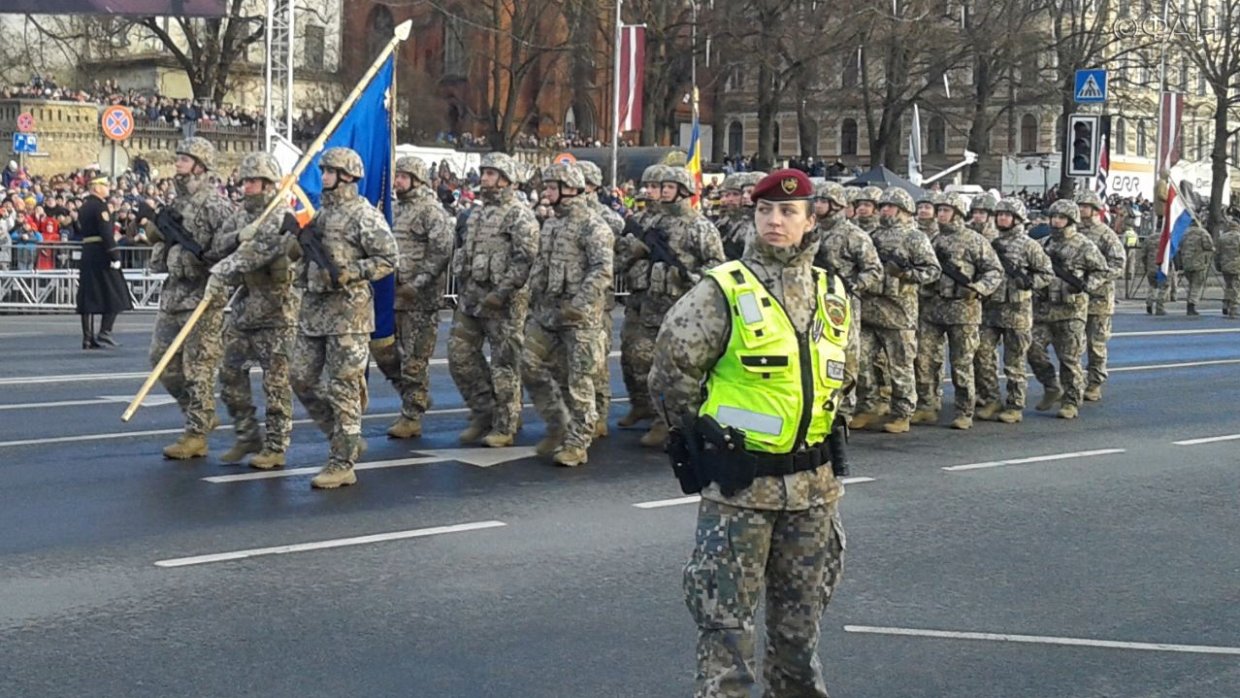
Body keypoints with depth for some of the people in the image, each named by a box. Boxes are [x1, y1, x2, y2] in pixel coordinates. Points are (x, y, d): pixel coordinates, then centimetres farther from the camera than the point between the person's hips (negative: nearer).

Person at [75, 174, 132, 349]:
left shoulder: (84, 207, 15)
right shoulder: (100, 206, -12)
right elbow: (106, 233, -19)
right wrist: (115, 256, -19)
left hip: (86, 254, 8)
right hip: (101, 254, -8)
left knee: (88, 296, 6)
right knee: (115, 295, 0)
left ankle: (88, 338, 6)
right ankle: (104, 332, -6)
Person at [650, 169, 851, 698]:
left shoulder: (833, 296, 7)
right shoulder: (723, 291, -10)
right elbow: (672, 369, -6)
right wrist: (704, 436, 1)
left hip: (812, 485, 5)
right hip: (738, 482, -5)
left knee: (802, 611, 16)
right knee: (725, 614, -1)